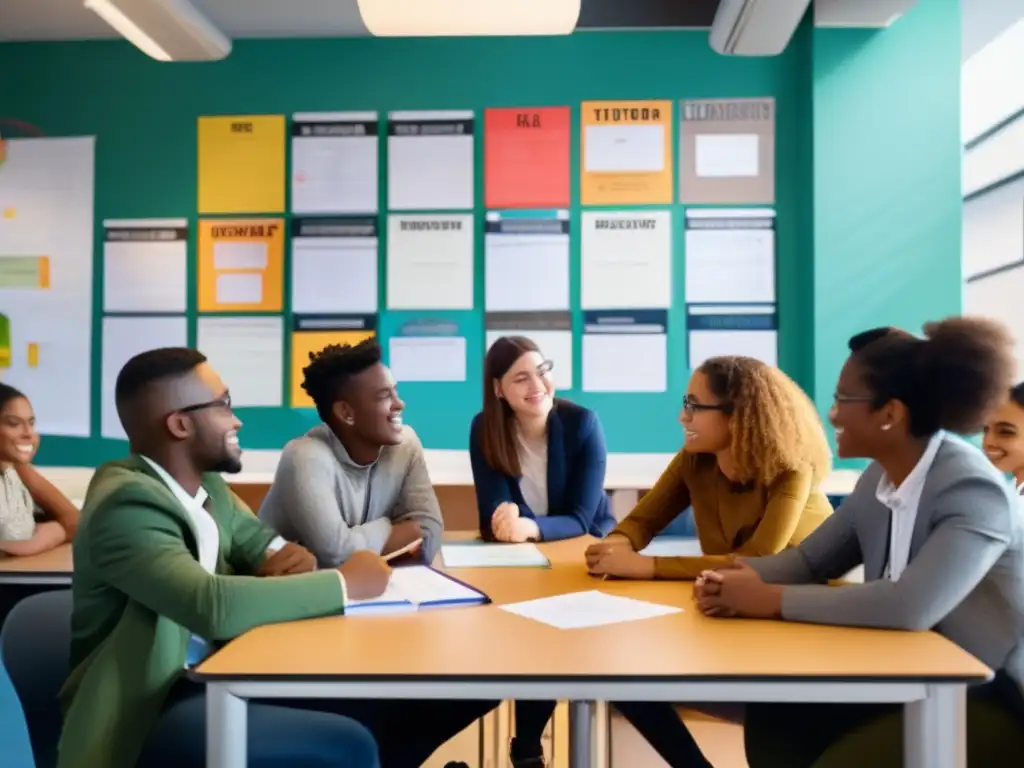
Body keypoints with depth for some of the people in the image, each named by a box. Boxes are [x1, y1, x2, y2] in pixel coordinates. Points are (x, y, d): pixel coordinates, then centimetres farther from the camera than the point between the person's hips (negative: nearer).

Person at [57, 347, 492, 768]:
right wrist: (346, 583, -21)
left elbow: (260, 544, 18)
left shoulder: (203, 480, 5)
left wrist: (289, 558, -8)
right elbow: (214, 607, -34)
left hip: (213, 676, 8)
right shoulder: (126, 502, -21)